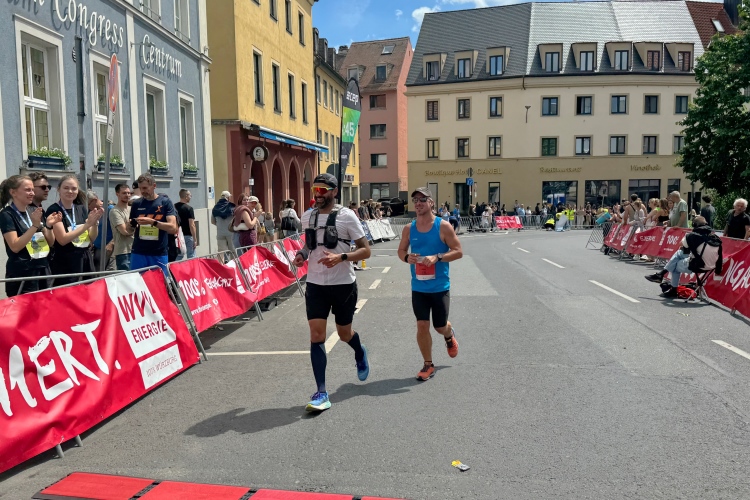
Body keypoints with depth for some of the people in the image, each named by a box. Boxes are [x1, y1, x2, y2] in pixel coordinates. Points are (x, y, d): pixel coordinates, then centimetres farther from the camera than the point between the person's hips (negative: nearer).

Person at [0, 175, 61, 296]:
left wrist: (49, 226, -7)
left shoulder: (37, 211, 9)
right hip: (21, 274, -5)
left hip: (43, 269, 5)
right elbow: (15, 247, -17)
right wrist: (35, 225, -22)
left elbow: (50, 243, 11)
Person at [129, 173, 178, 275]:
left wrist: (152, 222, -23)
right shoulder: (137, 204, 8)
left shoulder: (165, 202, -1)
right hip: (138, 253, 3)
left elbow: (173, 228, -11)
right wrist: (132, 224, -6)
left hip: (159, 254, -2)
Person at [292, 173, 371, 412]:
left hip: (343, 284, -3)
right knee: (316, 335, -6)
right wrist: (302, 254, -1)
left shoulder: (346, 216, -9)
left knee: (344, 333, 13)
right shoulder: (307, 217, 6)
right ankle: (321, 393, 1)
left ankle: (360, 354, 50)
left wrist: (341, 257, -25)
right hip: (316, 284, 3)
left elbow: (365, 251, -8)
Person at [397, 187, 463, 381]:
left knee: (440, 326, 9)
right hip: (418, 287, 2)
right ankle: (428, 365, 18)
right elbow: (401, 251, 12)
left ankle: (449, 336, 48)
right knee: (422, 326, 0)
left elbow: (458, 252, -9)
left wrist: (437, 257, -23)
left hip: (440, 287, -2)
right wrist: (407, 258, -12)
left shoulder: (443, 226, -9)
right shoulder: (409, 229, 1)